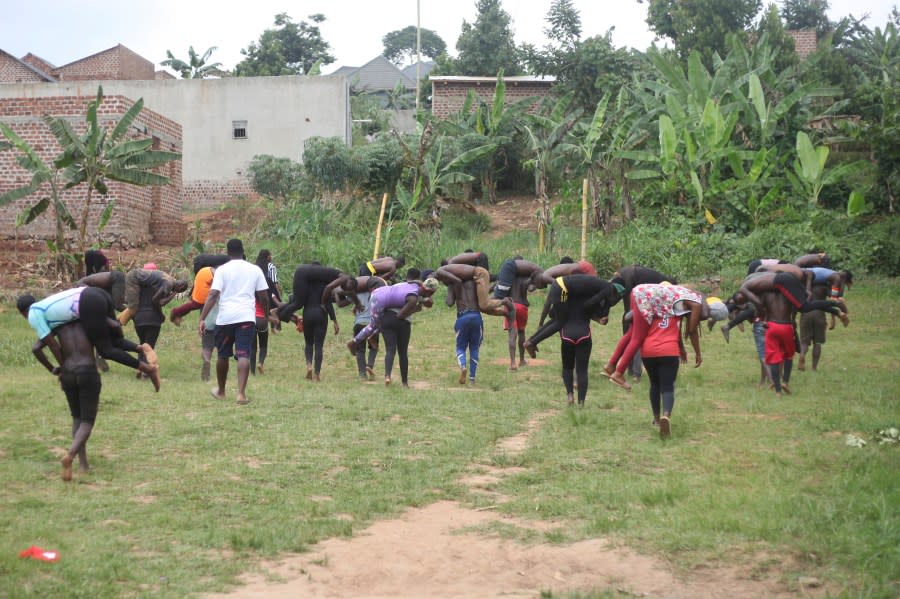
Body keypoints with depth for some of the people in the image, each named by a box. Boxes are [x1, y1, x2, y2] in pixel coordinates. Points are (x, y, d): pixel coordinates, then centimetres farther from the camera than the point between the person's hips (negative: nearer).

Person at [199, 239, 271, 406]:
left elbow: (213, 295, -8)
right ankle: (241, 394, -18)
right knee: (243, 355, -5)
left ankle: (221, 391, 31)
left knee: (223, 355, 16)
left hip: (225, 318, 0)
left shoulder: (222, 270, 2)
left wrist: (202, 319, -9)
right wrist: (266, 315, 24)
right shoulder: (255, 270, 8)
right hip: (247, 317, 0)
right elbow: (264, 297, 8)